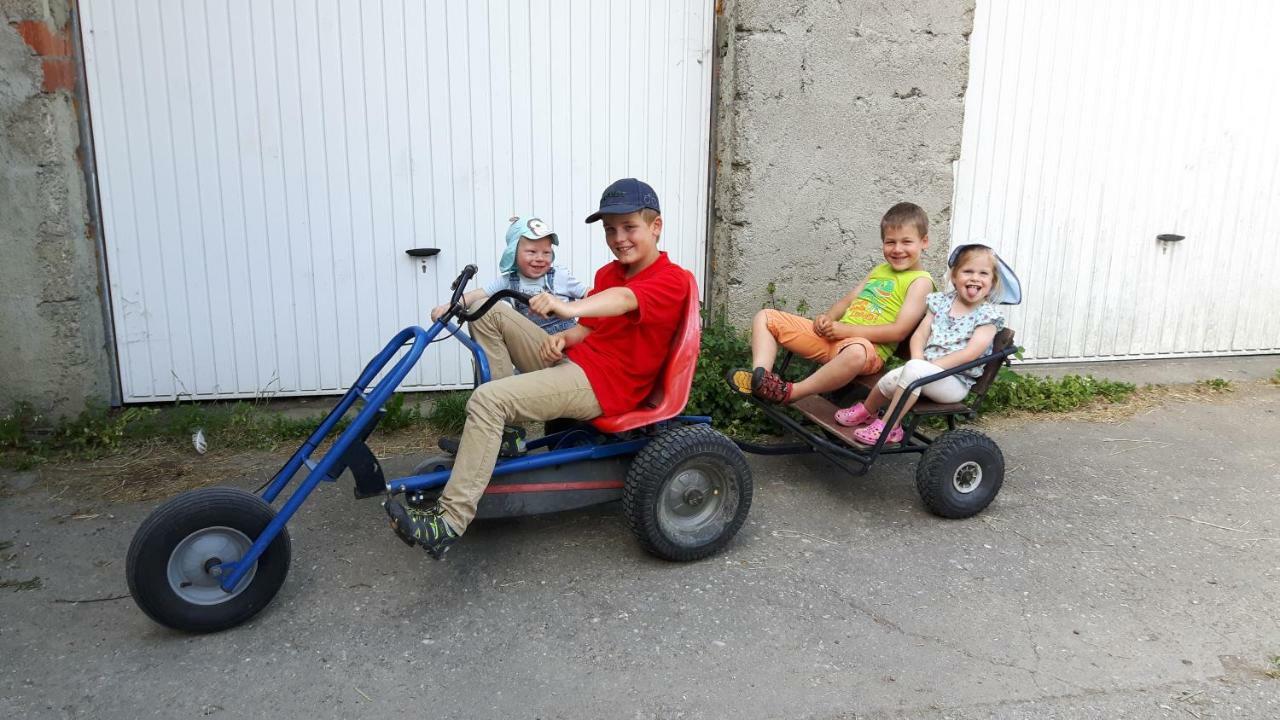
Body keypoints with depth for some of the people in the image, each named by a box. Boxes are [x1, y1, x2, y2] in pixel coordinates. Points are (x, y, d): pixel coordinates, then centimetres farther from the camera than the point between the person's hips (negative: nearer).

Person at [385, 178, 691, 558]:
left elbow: (625, 299, -33)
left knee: (487, 399, -26)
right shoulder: (607, 273, 18)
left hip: (602, 384, -9)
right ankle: (498, 432, 0)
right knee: (490, 313, 5)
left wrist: (568, 308, -52)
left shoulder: (671, 279, -12)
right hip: (572, 361, 9)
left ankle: (450, 521, -23)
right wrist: (562, 337, -7)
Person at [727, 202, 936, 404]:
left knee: (856, 352, -47)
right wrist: (827, 319, 0)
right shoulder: (880, 270, 21)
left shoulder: (920, 281, -2)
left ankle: (789, 393, -32)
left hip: (869, 349, -8)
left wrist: (846, 330, -17)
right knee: (765, 317, 5)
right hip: (832, 336, 8)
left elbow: (899, 331, -13)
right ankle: (760, 376, -19)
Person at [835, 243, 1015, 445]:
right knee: (892, 379, -27)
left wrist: (921, 366, -19)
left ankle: (887, 426, -22)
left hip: (955, 381, -4)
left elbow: (970, 353, -14)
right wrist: (918, 361, -15)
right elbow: (919, 335, 7)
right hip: (927, 373, 4)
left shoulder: (988, 315, -4)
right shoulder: (942, 302, 11)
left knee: (913, 369, -34)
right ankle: (867, 411, 4)